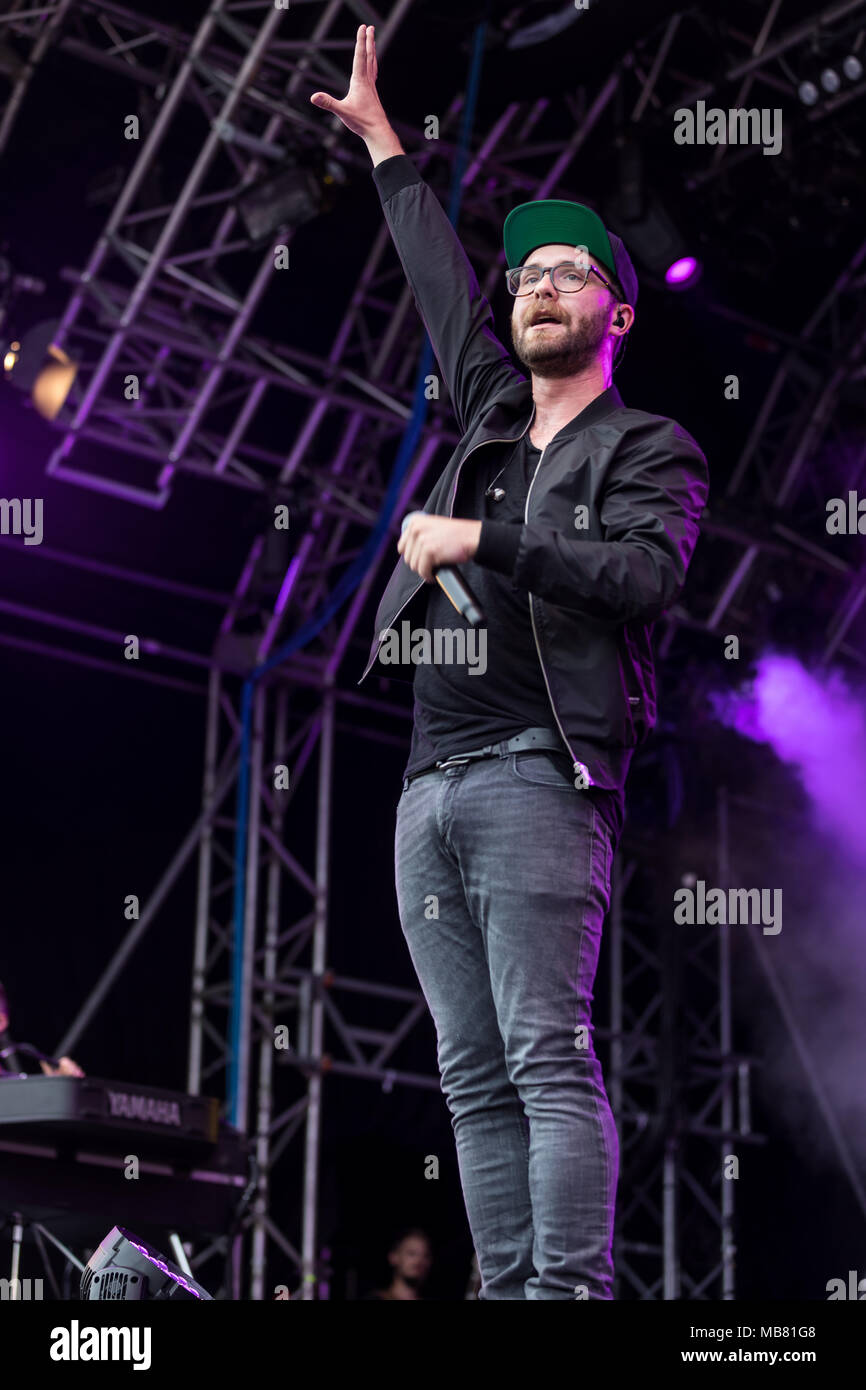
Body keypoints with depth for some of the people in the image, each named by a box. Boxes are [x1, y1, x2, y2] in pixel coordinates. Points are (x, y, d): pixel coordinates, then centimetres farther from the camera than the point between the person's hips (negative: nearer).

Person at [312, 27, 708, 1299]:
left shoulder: (651, 449, 6)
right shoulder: (493, 417, 23)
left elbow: (647, 573, -13)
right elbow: (441, 280, 33)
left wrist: (480, 542, -10)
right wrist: (381, 140, 41)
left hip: (539, 777, -7)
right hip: (431, 786, 7)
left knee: (548, 1060, -15)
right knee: (476, 1077, 1)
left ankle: (571, 1290, -18)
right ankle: (506, 1289, 1)